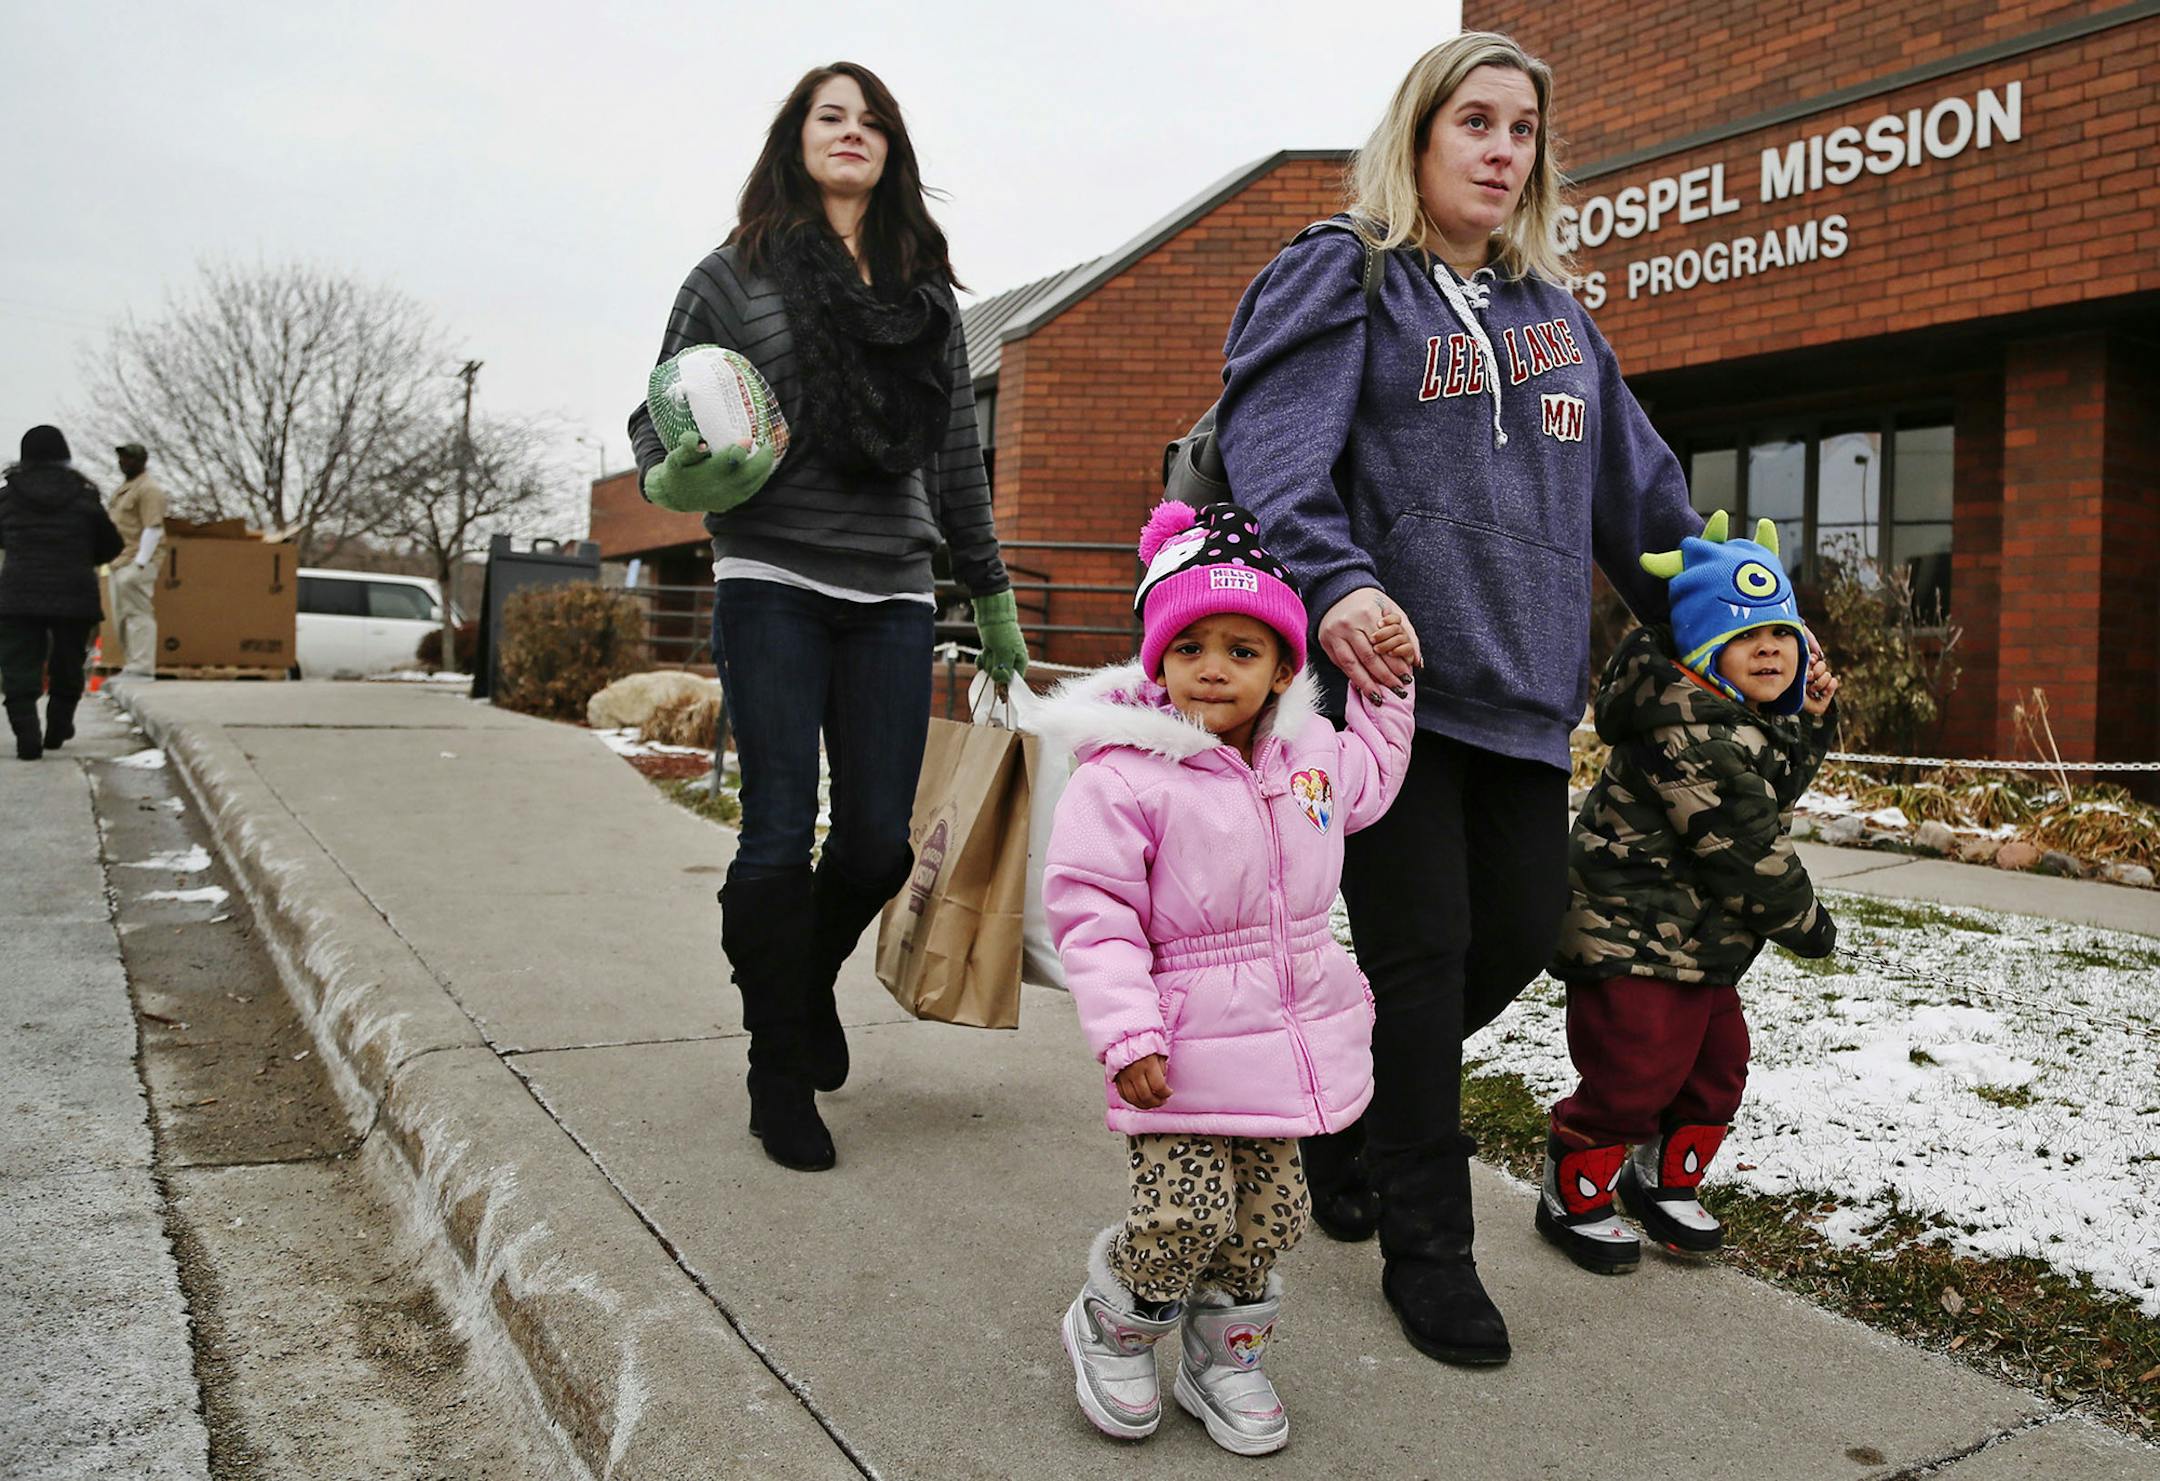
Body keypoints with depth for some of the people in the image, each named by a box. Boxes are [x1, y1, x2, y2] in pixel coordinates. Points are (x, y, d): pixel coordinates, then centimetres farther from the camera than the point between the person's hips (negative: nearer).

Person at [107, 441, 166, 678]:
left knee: (137, 614, -10)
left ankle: (141, 667, -9)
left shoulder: (148, 489, -11)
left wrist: (139, 563, -23)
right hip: (119, 562, 10)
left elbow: (153, 529, -19)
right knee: (122, 617, 13)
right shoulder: (124, 487, 20)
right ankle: (134, 664, 19)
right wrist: (113, 559, 22)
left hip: (135, 563, -10)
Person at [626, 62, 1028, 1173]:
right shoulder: (736, 276, 4)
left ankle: (811, 975, 34)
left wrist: (994, 602, 18)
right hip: (773, 589, -3)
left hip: (892, 599, 3)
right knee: (780, 833, -3)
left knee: (879, 841, 2)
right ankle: (780, 1071, 13)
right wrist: (680, 478, -19)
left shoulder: (927, 295, 15)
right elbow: (656, 424, 6)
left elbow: (956, 459, 18)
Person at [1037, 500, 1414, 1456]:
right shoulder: (1123, 778, -15)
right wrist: (1127, 1034, -21)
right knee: (1185, 1214, -10)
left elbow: (1373, 775, 30)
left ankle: (1225, 1358, 35)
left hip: (1285, 1037, 6)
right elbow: (1093, 913, -15)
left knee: (1270, 1213, 12)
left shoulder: (1311, 759, 6)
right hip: (1184, 1046, -6)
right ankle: (1110, 1327, 21)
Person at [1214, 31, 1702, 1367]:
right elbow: (1269, 451, -15)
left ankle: (1347, 1090, 33)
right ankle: (1428, 1244, 15)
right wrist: (1333, 582, -32)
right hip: (1386, 666, -6)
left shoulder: (1552, 308, 21)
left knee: (1524, 930, 7)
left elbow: (1639, 488, 24)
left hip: (1519, 680, 7)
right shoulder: (1343, 278, 1)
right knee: (1422, 948, -2)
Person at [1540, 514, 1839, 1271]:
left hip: (1702, 941, 11)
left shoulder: (1751, 718, 9)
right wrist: (1805, 923, -8)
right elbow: (1745, 847, -22)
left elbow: (1773, 788, 26)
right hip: (1630, 937, -11)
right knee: (1633, 1071, -4)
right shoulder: (1688, 732, -25)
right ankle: (1573, 1195, 16)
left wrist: (1810, 722, 9)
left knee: (1717, 1064, 17)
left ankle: (1664, 1179, 36)